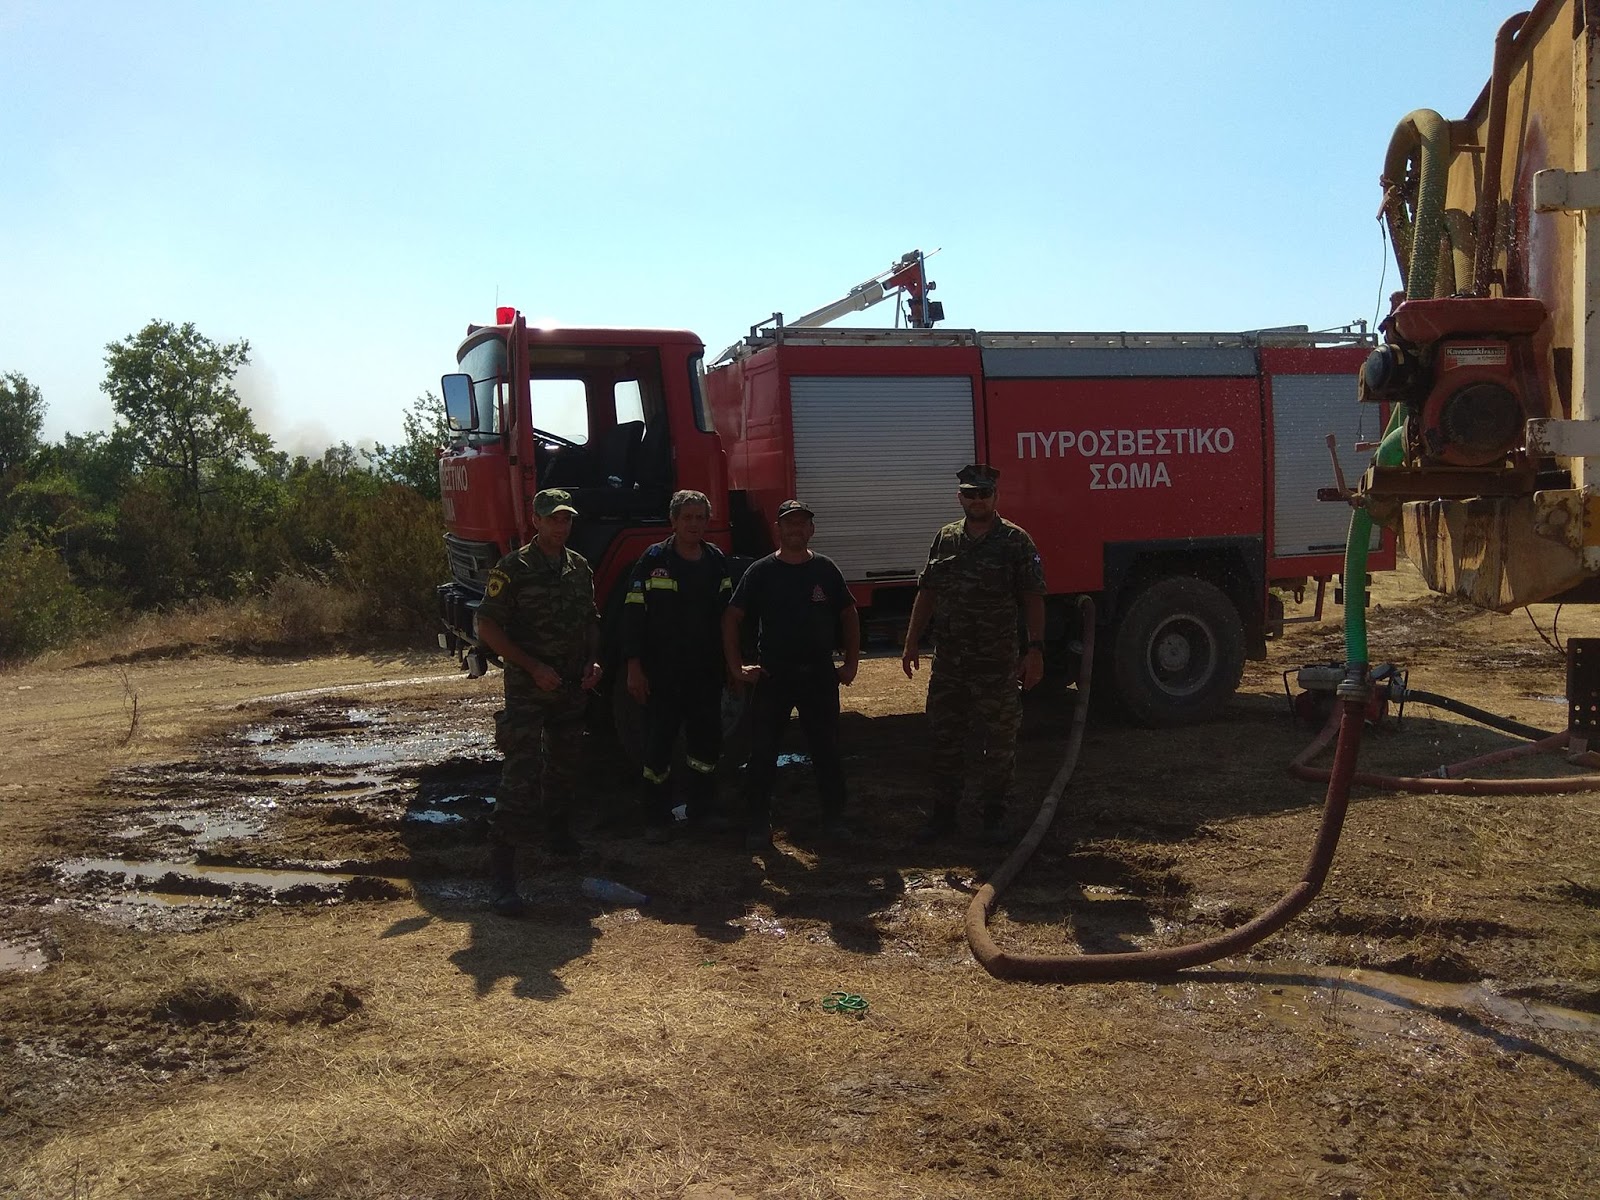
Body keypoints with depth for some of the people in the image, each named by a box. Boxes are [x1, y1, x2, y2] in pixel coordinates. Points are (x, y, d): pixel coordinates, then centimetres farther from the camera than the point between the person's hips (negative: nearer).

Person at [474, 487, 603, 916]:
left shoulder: (579, 567, 9)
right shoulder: (514, 568, -10)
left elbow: (591, 622, 20)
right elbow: (487, 628, -11)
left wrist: (592, 662, 2)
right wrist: (534, 667, -16)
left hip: (572, 688, 6)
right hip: (527, 689, -6)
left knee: (565, 766, 19)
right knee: (521, 776, -13)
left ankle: (556, 832, 41)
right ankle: (502, 869, -12)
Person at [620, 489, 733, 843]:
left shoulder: (717, 561, 7)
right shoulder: (653, 560, -6)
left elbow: (727, 614, 14)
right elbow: (633, 614, -7)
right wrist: (634, 667, -12)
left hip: (706, 671, 4)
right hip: (662, 673, -4)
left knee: (706, 742, 11)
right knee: (658, 745, 2)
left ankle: (702, 811, 25)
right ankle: (657, 820, 13)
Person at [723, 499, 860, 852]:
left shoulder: (825, 569, 3)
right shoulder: (761, 572, -2)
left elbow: (849, 615, 12)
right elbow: (731, 618, 0)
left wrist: (851, 663, 7)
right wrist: (736, 667, -6)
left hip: (820, 676, 2)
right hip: (773, 675, -1)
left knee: (827, 751, 9)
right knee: (762, 753, 1)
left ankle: (834, 819, 22)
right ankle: (758, 826, 11)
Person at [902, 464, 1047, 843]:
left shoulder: (1016, 541, -3)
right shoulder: (944, 539, 8)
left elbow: (1033, 600, -6)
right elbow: (926, 595, 12)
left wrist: (1035, 650, -14)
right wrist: (912, 642, 7)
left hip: (997, 666, -4)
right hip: (948, 663, 4)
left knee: (996, 744, 5)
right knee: (945, 740, 10)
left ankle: (993, 813, 19)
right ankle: (944, 812, 22)